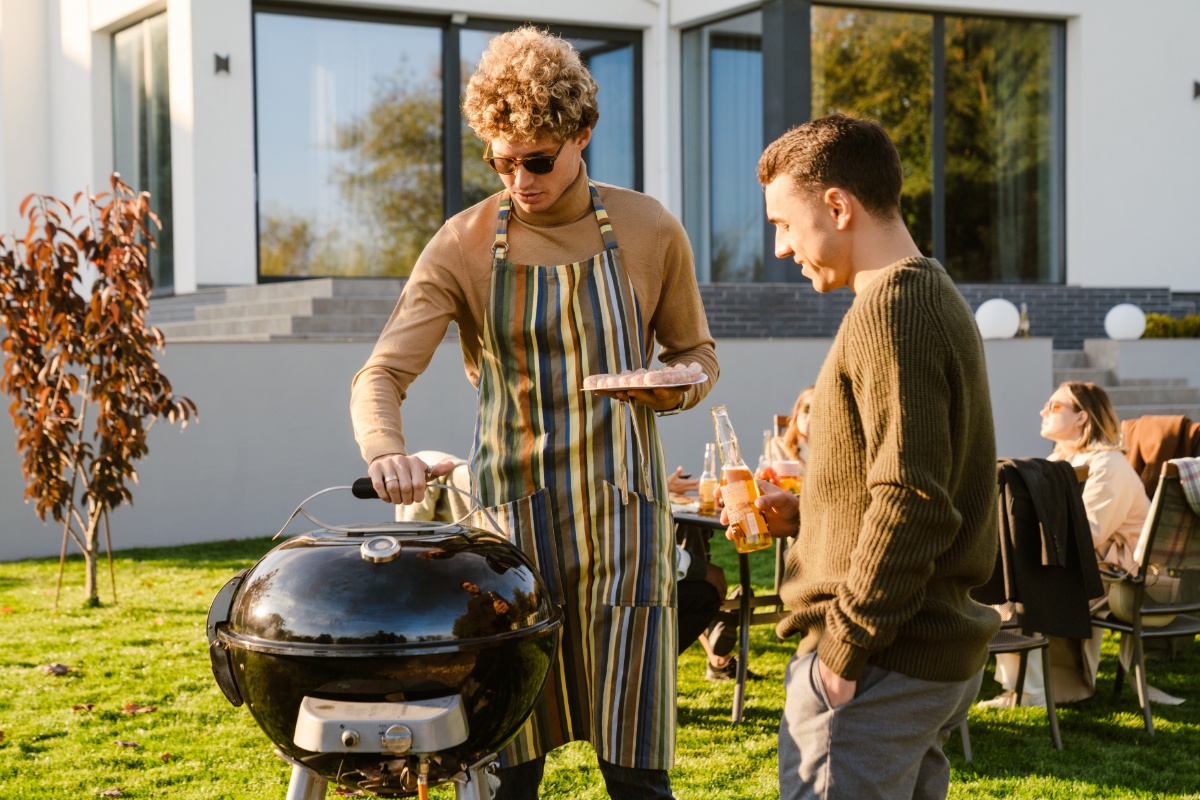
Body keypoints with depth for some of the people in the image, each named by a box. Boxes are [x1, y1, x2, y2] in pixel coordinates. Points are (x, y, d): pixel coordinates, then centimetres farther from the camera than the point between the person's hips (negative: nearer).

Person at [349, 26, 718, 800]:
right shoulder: (464, 245, -2)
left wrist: (680, 386, -10)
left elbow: (697, 350, 14)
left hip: (623, 512, 0)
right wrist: (384, 449, -30)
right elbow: (383, 372, -8)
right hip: (510, 512, 0)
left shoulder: (647, 230, 2)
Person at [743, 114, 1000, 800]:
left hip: (878, 667, -10)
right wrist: (802, 515, 15)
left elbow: (912, 502, -23)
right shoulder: (938, 298, 17)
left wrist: (842, 650, -19)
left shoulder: (889, 310, -16)